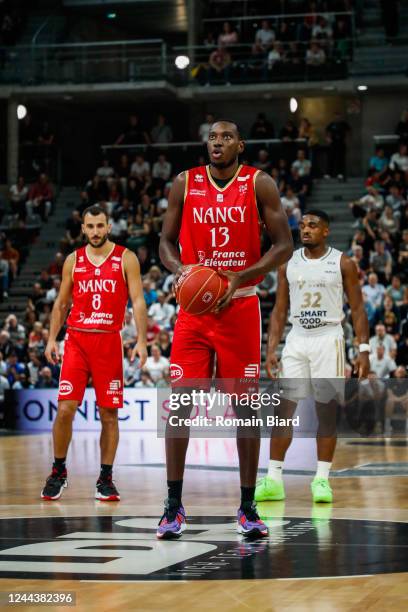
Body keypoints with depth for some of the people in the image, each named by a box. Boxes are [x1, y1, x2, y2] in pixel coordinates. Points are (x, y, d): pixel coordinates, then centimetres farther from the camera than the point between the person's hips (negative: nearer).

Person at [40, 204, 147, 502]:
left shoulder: (126, 259, 1)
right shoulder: (73, 260, 9)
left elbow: (138, 301, -3)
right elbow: (61, 303, 15)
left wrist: (141, 341, -13)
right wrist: (52, 338, 6)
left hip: (109, 342, -1)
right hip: (77, 340, 1)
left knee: (109, 413, 1)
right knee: (65, 409, -7)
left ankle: (106, 478, 10)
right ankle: (58, 471, 10)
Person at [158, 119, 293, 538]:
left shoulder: (259, 184, -2)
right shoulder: (185, 184, 4)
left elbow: (283, 245, -4)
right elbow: (167, 241, 9)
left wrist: (240, 278, -17)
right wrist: (180, 268, -13)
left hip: (240, 306, -1)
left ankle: (248, 507, 10)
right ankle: (173, 506, 4)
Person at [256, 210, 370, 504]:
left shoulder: (343, 263, -1)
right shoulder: (289, 263, 7)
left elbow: (358, 308, -1)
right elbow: (280, 310, 9)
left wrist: (364, 349, -9)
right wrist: (271, 350, 1)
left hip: (328, 340, -3)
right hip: (296, 340, 3)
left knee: (327, 411, -2)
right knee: (283, 408, -1)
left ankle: (322, 479, 4)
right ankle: (273, 480, 2)